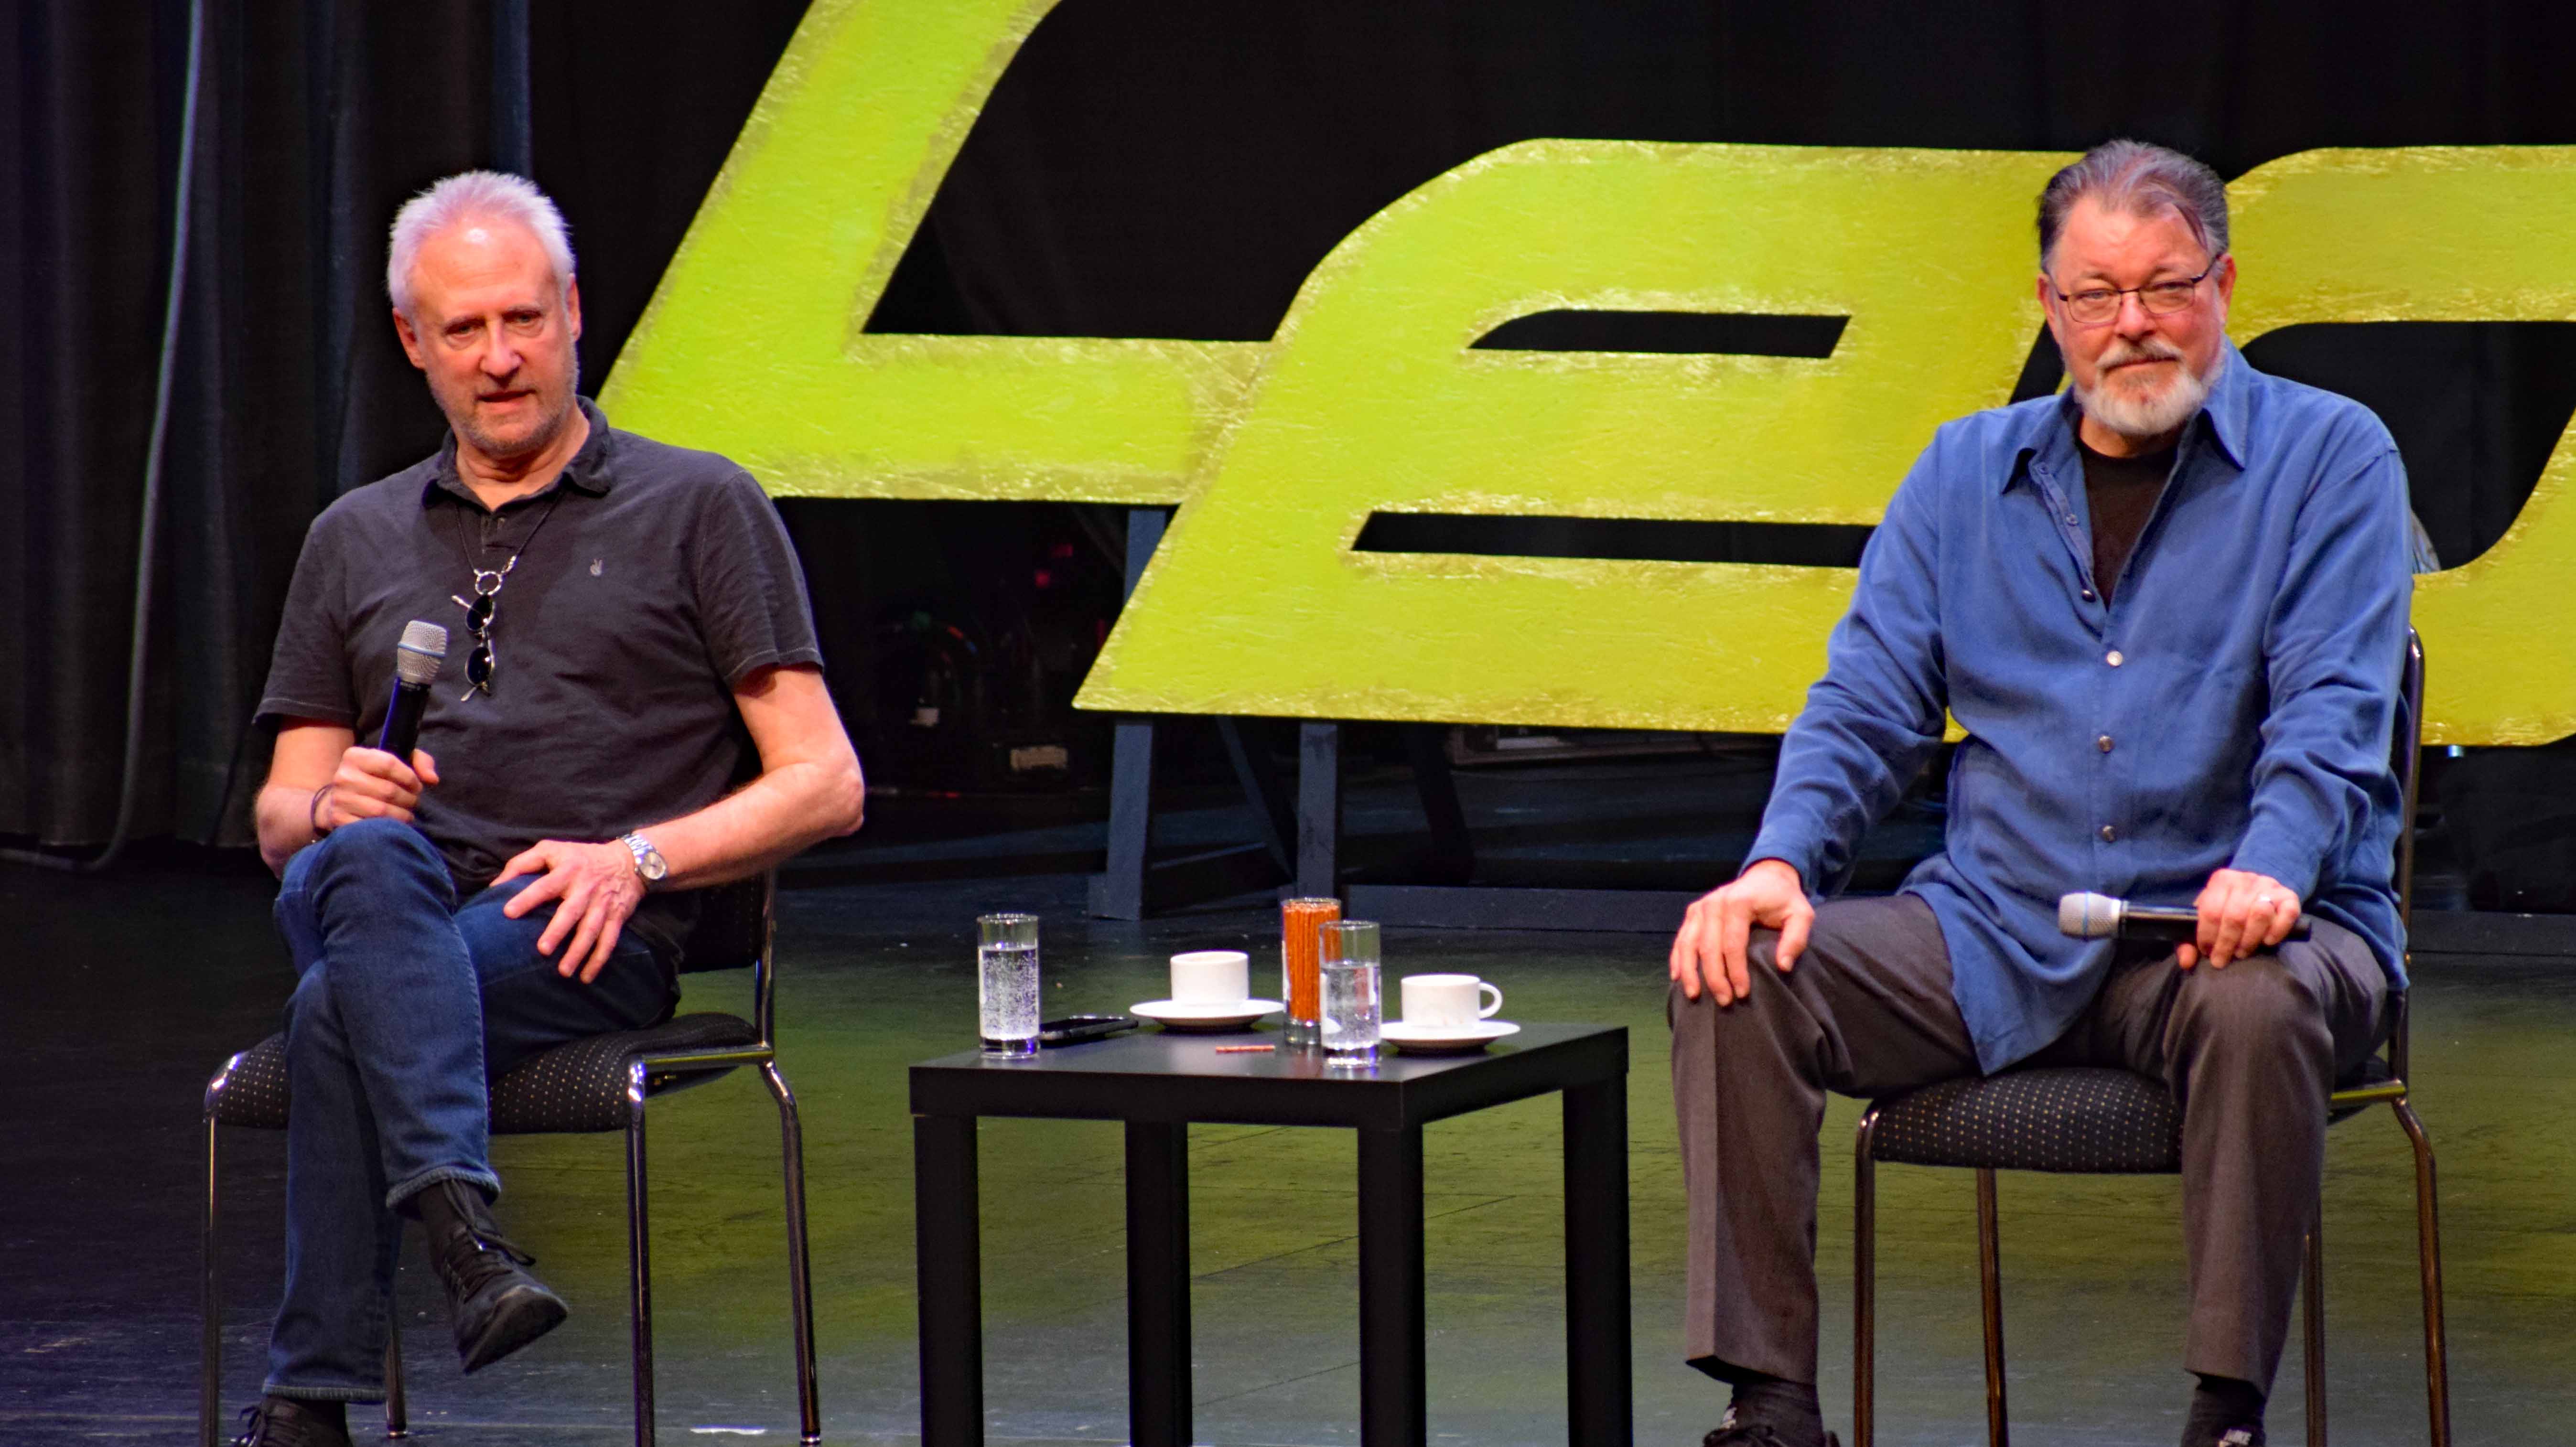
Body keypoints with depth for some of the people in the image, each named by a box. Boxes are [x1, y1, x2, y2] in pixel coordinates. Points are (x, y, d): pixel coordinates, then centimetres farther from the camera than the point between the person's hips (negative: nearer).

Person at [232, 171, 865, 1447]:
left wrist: (635, 858, -10)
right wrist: (331, 804, -3)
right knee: (371, 863, -37)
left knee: (340, 1012, -36)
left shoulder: (698, 507, 14)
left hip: (587, 941, -3)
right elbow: (281, 820, 24)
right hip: (387, 906, 3)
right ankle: (462, 1234, -53)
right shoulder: (356, 540, 26)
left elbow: (825, 787, 7)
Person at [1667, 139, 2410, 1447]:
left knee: (2259, 1007, -38)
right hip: (1997, 933, 4)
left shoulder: (2327, 457, 2)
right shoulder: (1968, 472, 14)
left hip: (2220, 929, -4)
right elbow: (1867, 707, 9)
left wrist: (2271, 866, -30)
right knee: (1733, 980, -17)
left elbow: (2333, 707, -10)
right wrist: (1782, 862, -11)